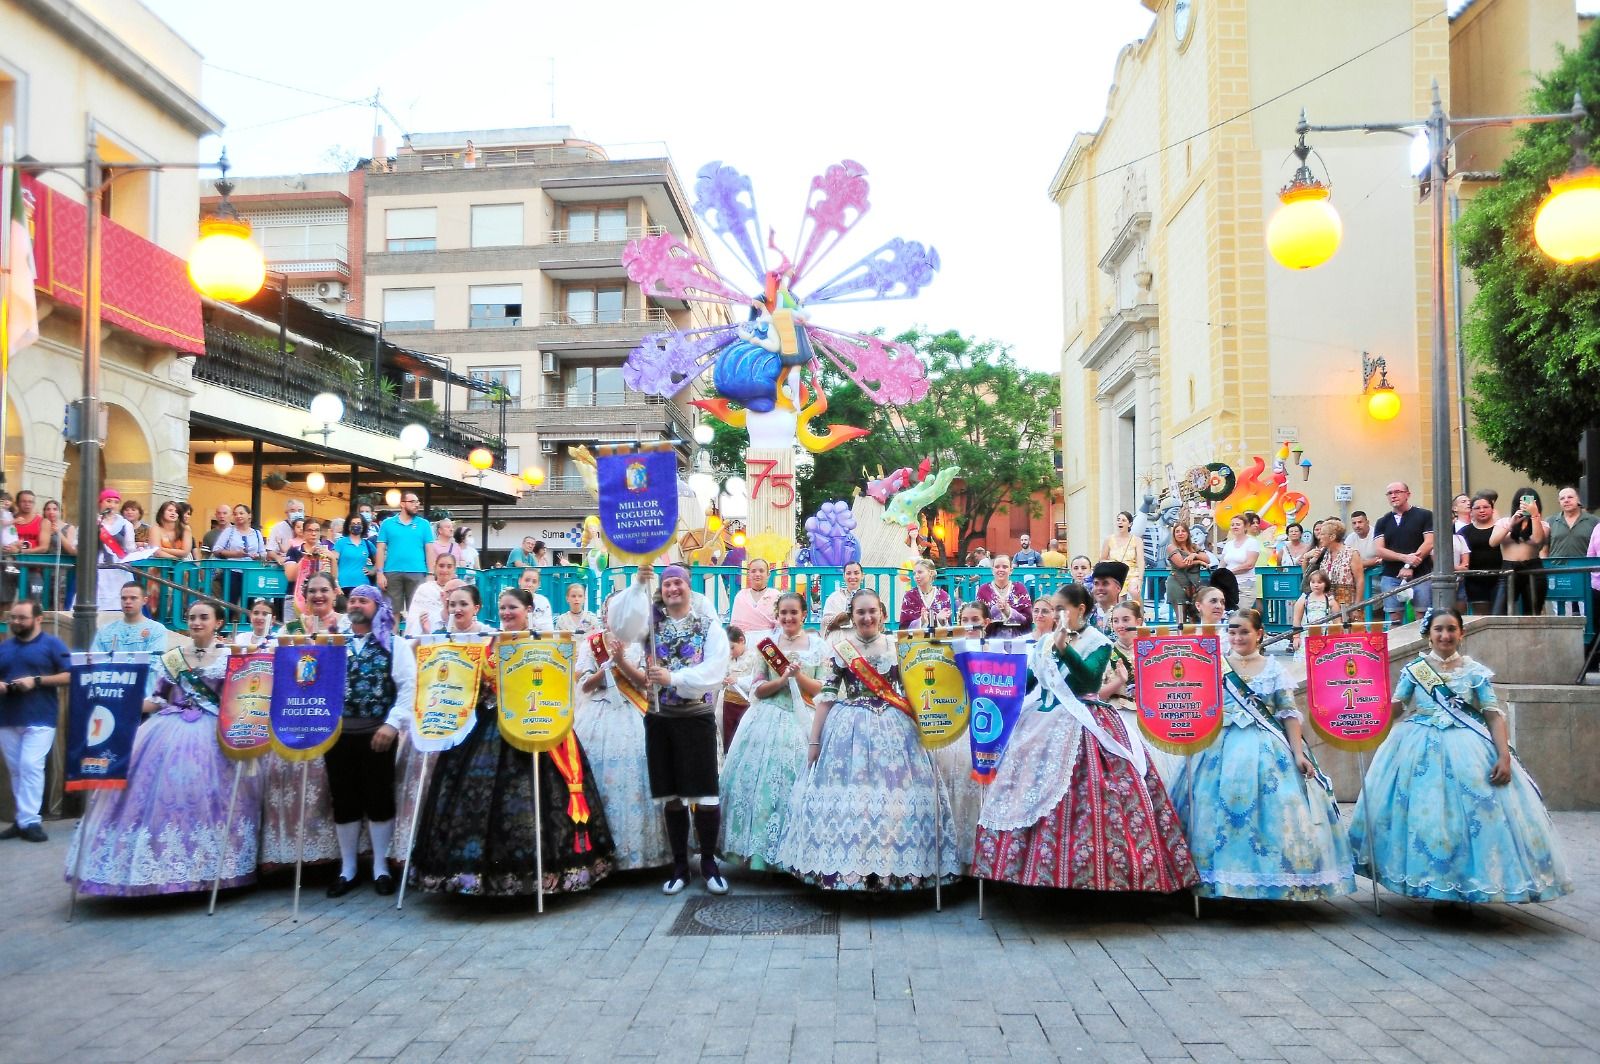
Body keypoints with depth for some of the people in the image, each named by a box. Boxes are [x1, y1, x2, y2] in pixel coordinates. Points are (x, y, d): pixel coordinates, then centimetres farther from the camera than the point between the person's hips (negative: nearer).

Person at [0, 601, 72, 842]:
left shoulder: (52, 645, 1)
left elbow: (69, 676, -6)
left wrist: (36, 680, -16)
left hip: (39, 719, -5)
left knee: (31, 767, -12)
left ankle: (29, 822, -9)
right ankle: (24, 818, 15)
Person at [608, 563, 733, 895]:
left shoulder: (709, 623, -1)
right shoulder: (652, 618, 3)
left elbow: (714, 669, -13)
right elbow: (621, 625, -18)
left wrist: (674, 678, -22)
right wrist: (638, 585, -25)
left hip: (697, 717, -2)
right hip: (659, 718, 2)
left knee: (704, 794, -3)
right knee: (671, 795, 9)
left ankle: (709, 863, 12)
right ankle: (679, 866, 19)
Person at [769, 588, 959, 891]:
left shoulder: (897, 646, 6)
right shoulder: (840, 649, 2)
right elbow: (826, 696, 3)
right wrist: (814, 741, 1)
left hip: (894, 730, 1)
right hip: (850, 730, -1)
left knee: (897, 796, -1)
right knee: (846, 797, -2)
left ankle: (897, 867, 11)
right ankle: (845, 869, 10)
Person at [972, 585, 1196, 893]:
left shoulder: (1098, 642, -3)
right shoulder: (1044, 643, 13)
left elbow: (1090, 681, -20)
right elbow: (1027, 683, 16)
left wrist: (1064, 647, -26)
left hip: (1083, 729, -6)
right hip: (1044, 726, 6)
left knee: (1085, 799, -11)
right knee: (1032, 794, 2)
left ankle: (1088, 872, -3)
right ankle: (1038, 866, 11)